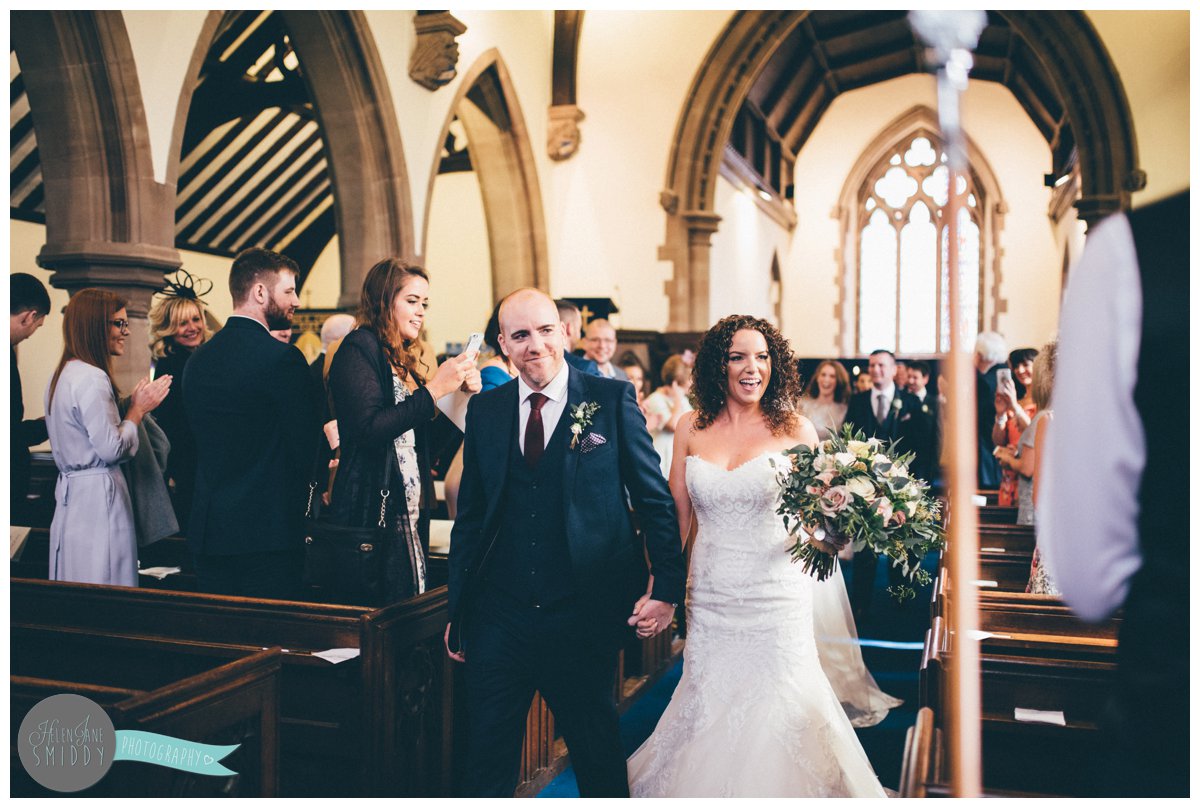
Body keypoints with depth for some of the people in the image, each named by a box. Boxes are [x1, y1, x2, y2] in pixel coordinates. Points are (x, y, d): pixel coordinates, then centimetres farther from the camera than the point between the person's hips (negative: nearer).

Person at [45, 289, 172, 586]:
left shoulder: (63, 374, 13)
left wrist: (132, 405, 10)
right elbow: (112, 448, -19)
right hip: (98, 496, -10)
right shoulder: (92, 378, -18)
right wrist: (138, 409, -6)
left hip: (70, 492, 10)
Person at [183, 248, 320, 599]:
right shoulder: (282, 358, -14)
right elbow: (306, 444, -11)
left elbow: (199, 442, 13)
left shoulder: (198, 358, 9)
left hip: (207, 529, 7)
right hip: (268, 530, -7)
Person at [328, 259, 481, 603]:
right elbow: (369, 429, -22)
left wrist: (462, 391, 0)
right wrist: (434, 390, -20)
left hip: (409, 509, 8)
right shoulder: (358, 349, -8)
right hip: (374, 508, -8)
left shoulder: (404, 359, 16)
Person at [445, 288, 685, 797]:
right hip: (498, 617, 3)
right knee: (486, 761, 11)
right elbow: (469, 515, 9)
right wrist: (457, 612, 10)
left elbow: (654, 497, -1)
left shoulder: (612, 399, -4)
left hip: (585, 616, -2)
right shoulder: (484, 410, 5)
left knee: (597, 754, 16)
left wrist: (666, 586, -5)